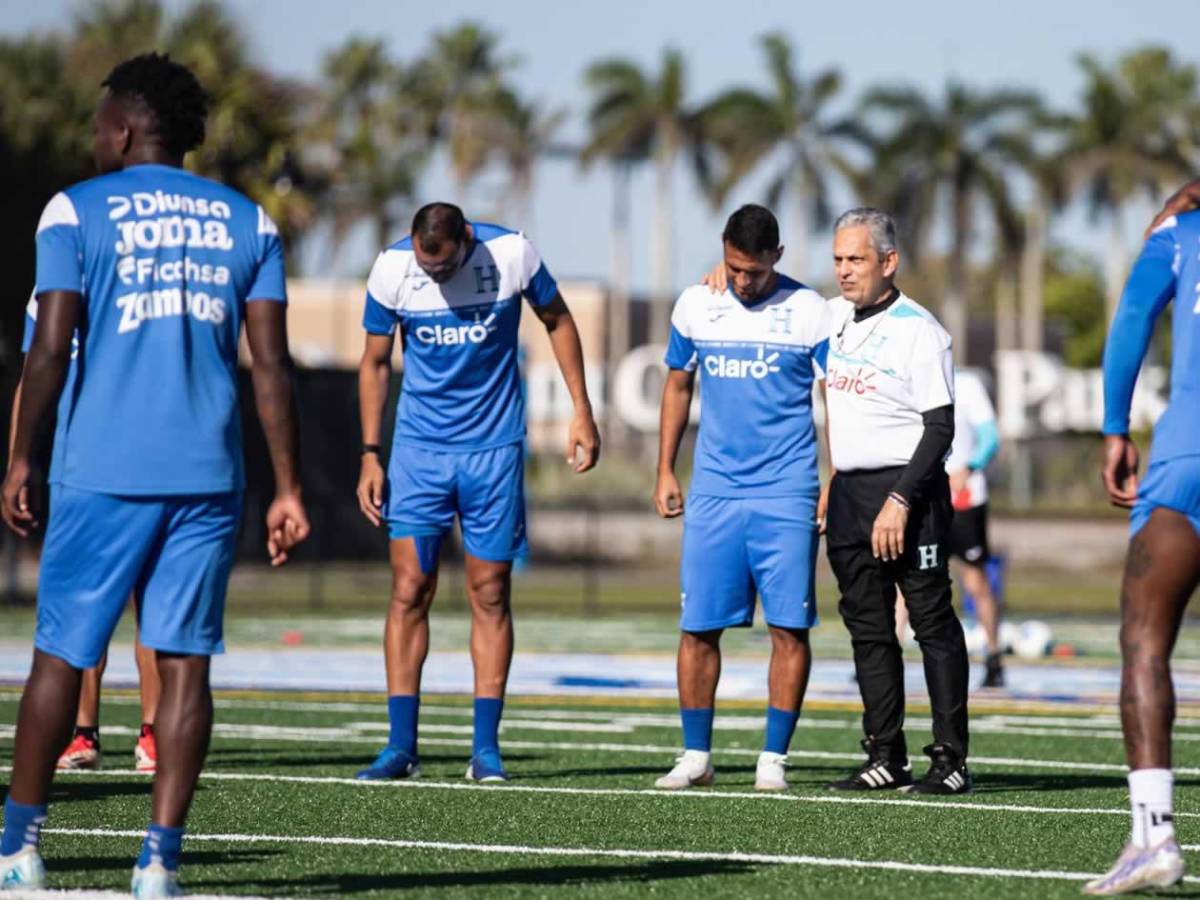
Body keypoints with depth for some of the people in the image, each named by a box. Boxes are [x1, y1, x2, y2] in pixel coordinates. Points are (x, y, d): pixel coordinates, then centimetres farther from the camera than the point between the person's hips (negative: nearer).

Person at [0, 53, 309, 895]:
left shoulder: (75, 213, 1)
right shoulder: (248, 223, 9)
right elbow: (272, 364, 4)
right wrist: (287, 490, 5)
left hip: (102, 476, -2)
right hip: (208, 477, 2)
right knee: (184, 661, 2)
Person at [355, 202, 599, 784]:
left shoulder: (511, 254, -12)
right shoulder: (392, 268, -9)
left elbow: (558, 321, 6)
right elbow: (375, 363, 4)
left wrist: (582, 413, 3)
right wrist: (370, 456, 0)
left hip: (495, 447, 0)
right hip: (418, 448, 1)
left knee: (490, 594, 1)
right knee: (409, 590, -6)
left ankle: (485, 749, 5)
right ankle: (401, 746, -1)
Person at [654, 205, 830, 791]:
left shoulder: (809, 312, -2)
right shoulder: (695, 306, 6)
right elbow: (678, 385, 18)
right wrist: (665, 471, 14)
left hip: (787, 495, -2)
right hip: (713, 494, 2)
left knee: (789, 628, -3)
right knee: (698, 627, 1)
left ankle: (773, 759, 4)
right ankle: (695, 755, 10)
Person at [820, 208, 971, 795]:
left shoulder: (918, 330, -11)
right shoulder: (834, 318, 11)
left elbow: (940, 427, -14)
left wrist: (900, 501, -20)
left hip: (908, 488, -7)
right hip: (849, 491, 7)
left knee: (933, 623, -6)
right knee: (867, 628, 7)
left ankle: (951, 759, -5)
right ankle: (886, 759, 11)